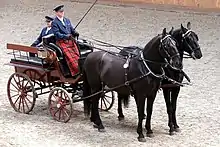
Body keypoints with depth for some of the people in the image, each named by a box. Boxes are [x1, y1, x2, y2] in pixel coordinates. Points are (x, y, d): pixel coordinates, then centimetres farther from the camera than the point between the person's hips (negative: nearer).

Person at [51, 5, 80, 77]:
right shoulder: (54, 23, 0)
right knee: (71, 57, -20)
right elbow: (57, 34, -9)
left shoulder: (67, 20, 18)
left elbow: (72, 29, 19)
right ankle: (76, 72, -20)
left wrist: (75, 33, -4)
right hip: (62, 42, -6)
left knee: (77, 55, -9)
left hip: (71, 41, 6)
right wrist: (66, 36, -23)